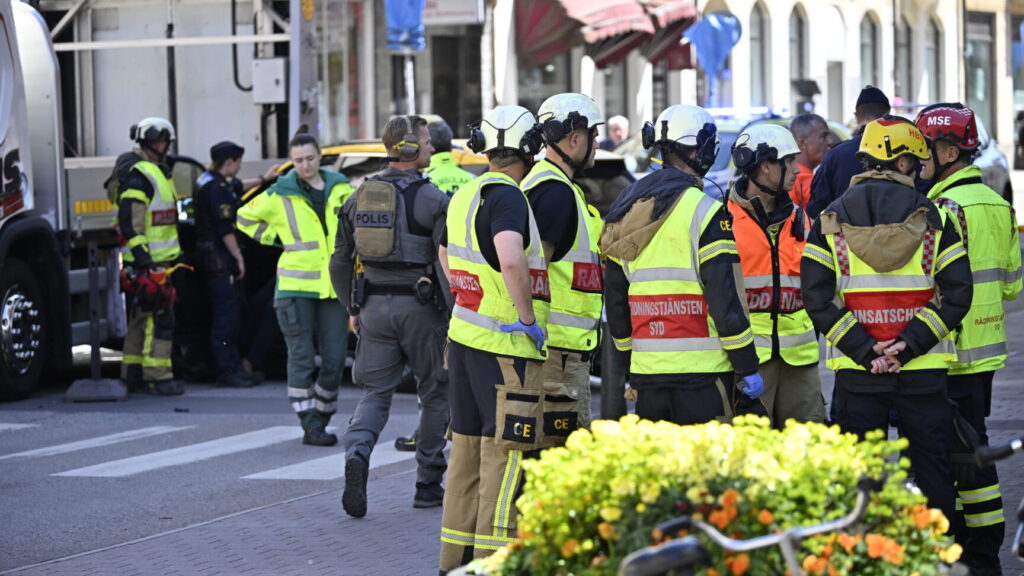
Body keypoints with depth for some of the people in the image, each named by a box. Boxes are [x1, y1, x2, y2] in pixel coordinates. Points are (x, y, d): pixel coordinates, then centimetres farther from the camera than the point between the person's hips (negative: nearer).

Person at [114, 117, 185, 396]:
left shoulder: (155, 172, 20)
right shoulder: (138, 175, -13)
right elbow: (129, 221, -21)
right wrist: (142, 260, -25)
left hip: (158, 260, 11)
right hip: (149, 261, -11)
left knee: (141, 318, 13)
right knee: (158, 318, -11)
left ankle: (133, 374, 18)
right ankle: (158, 376, -10)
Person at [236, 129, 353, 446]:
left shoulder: (341, 188, 6)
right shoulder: (279, 195, -1)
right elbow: (245, 217, 12)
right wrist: (277, 239, 5)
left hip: (333, 288, 3)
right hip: (295, 287, -3)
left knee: (334, 360, 1)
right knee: (302, 359, -4)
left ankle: (322, 418, 17)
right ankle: (311, 426, 0)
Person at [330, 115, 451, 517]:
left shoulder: (359, 197, 8)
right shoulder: (433, 199, -9)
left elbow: (340, 262, 12)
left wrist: (352, 309, 22)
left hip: (374, 307, 4)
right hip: (420, 306, -4)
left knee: (375, 393, 8)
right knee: (435, 393, 10)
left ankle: (357, 454, -21)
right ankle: (428, 484, 13)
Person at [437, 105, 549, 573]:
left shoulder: (464, 196, 11)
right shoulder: (507, 197, -16)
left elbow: (446, 253, 28)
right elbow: (511, 259, -33)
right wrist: (529, 318, -22)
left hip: (463, 335, 9)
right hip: (506, 346, -9)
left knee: (468, 448, 15)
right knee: (506, 453, -5)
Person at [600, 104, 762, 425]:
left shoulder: (626, 211, 13)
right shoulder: (704, 210, -10)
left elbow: (615, 298, 17)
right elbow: (725, 295, -13)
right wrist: (747, 368, -7)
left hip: (645, 372, 7)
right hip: (700, 373, -6)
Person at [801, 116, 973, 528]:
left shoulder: (831, 220, 2)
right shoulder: (933, 217, 0)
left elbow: (817, 298, -7)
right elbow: (957, 294, -7)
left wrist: (863, 349, -8)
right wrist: (911, 344, -9)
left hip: (856, 371, 1)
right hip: (924, 371, -1)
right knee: (932, 469, 8)